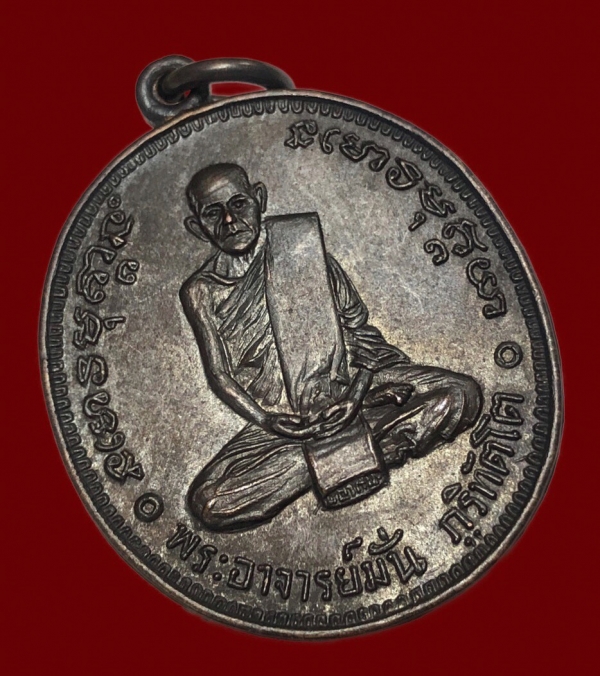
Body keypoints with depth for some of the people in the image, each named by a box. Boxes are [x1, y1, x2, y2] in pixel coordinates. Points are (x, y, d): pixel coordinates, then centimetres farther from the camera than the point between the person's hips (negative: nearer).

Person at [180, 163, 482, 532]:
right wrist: (266, 421, -17)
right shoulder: (200, 291, 3)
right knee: (207, 503, -25)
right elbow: (220, 376, 1)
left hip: (345, 379, 0)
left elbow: (359, 326, -1)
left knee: (461, 394, -22)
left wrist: (355, 391, -19)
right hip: (281, 412, 1)